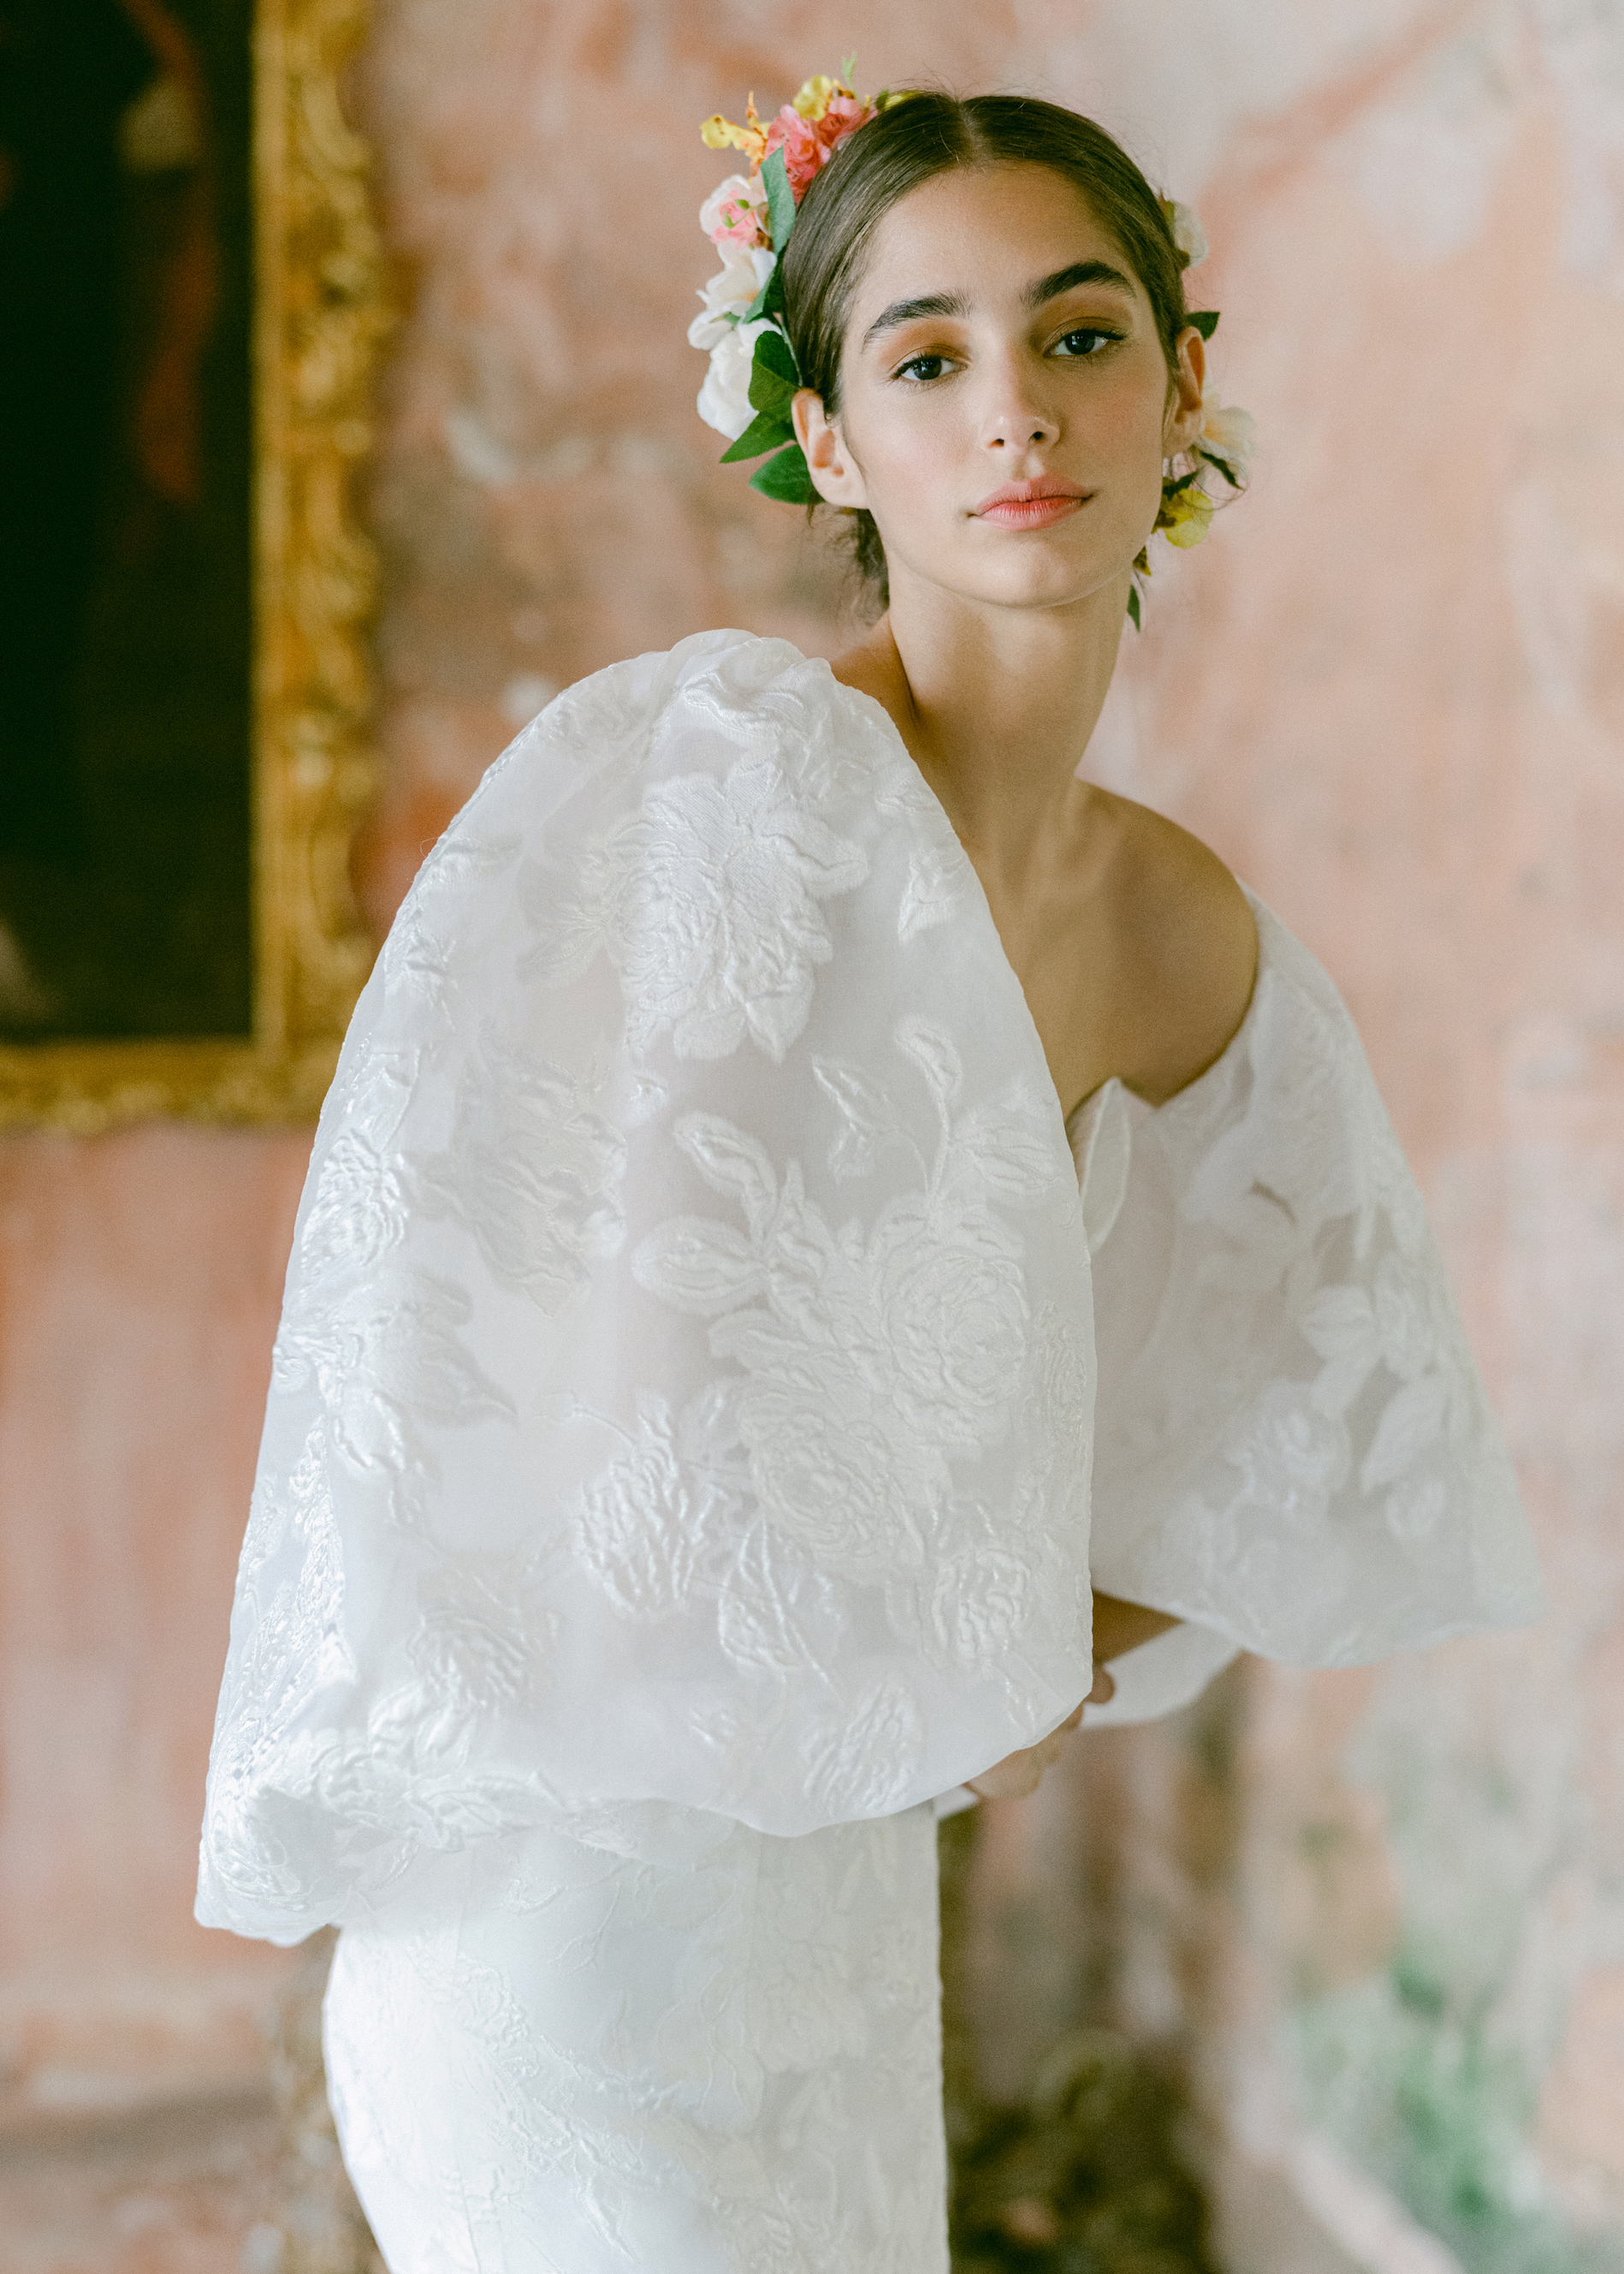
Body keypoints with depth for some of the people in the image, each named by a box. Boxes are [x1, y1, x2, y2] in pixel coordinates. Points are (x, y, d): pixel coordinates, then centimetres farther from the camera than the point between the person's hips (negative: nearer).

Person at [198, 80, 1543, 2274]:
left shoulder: (1187, 939, 5)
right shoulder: (731, 756, -18)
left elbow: (1331, 1437, 20)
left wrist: (1041, 1671, 4)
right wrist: (955, 1664, -10)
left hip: (840, 1914, 7)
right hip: (593, 1905, -7)